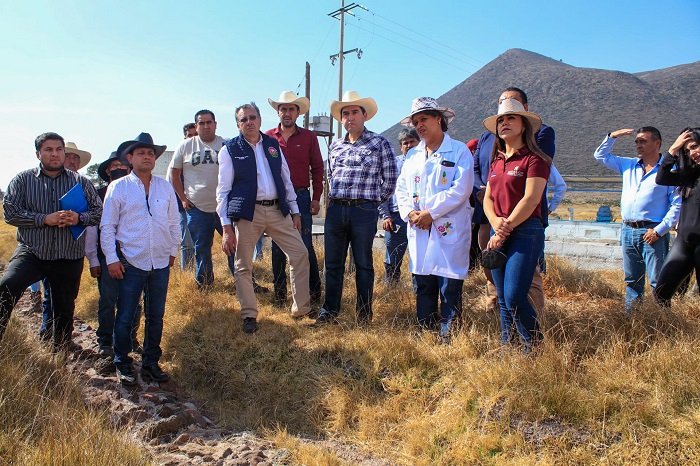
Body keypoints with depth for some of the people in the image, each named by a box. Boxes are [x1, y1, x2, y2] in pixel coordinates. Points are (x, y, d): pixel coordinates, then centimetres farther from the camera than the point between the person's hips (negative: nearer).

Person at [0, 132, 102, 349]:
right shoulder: (23, 179, 2)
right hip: (32, 252, -1)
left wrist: (78, 218, -17)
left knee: (64, 309, 12)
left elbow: (98, 211, 2)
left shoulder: (81, 182, 4)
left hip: (69, 258, 1)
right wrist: (45, 219, -19)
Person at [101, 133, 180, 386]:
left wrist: (173, 250, 11)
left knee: (156, 317, 12)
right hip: (130, 263, -3)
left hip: (161, 263, 3)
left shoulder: (165, 187, 8)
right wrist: (111, 259, -5)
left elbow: (173, 222, 14)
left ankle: (151, 363, 26)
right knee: (125, 318, 4)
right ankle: (122, 364, 22)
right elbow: (107, 226, -1)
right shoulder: (117, 187, -1)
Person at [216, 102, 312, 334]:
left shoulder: (273, 144, 12)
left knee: (301, 254, 1)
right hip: (247, 213, -3)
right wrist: (227, 227, -9)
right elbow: (223, 190, -3)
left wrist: (295, 211, 12)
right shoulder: (230, 149, -1)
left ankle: (302, 308, 14)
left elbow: (286, 179, 16)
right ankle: (249, 315, 20)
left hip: (278, 210, 4)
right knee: (244, 266, 4)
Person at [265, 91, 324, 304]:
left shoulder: (309, 137, 4)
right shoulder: (267, 137, 5)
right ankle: (279, 292, 20)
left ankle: (314, 290, 13)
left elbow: (317, 168, 4)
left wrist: (316, 198, -2)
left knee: (305, 245, 0)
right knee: (277, 247, 9)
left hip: (301, 197, -1)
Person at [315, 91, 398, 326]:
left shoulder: (380, 143, 0)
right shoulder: (335, 146, 14)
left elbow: (390, 179, 1)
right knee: (333, 263, 9)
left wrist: (373, 200, 3)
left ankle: (364, 313, 14)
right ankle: (330, 310, 20)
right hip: (335, 210, 5)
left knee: (363, 264, 3)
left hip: (364, 211, -4)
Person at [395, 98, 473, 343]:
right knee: (422, 287, 10)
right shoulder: (413, 155, 17)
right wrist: (410, 213, -6)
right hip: (418, 231, 5)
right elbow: (401, 188, 13)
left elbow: (461, 190, -11)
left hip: (450, 231, -5)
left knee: (450, 289, -2)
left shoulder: (459, 151, 0)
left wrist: (431, 213, -14)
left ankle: (447, 338, 9)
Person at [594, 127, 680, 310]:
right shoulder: (629, 165, 15)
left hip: (652, 232, -5)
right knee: (632, 280, 13)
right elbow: (600, 155, 23)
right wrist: (612, 136, 9)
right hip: (628, 231, 6)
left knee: (658, 282, -7)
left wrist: (660, 230, -13)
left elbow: (677, 204, -7)